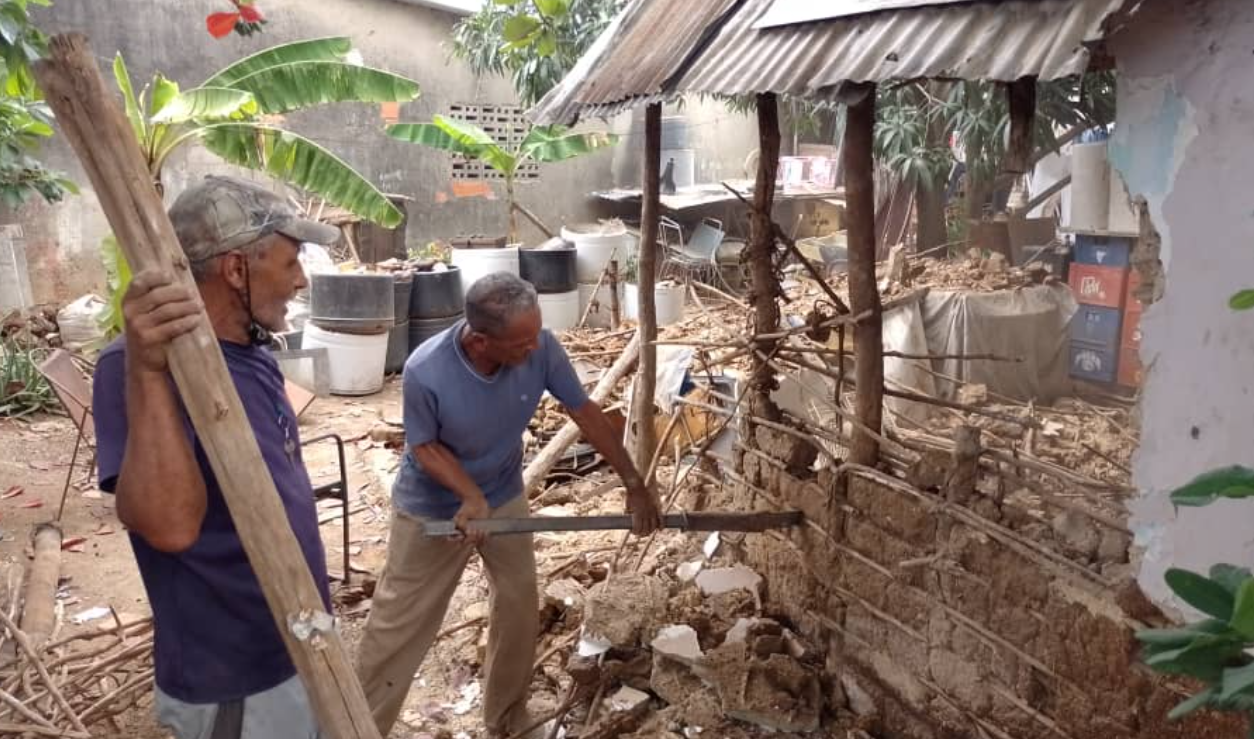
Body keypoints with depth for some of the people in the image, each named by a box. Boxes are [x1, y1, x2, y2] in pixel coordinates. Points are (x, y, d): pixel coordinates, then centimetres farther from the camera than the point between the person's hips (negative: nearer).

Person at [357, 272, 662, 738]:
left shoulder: (540, 347, -26)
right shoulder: (425, 372, -35)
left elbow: (584, 412, -14)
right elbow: (424, 446, -18)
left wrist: (633, 482, -11)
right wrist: (470, 496, -31)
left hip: (505, 498, 4)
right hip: (432, 508, -3)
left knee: (519, 610, 13)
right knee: (400, 624, 8)